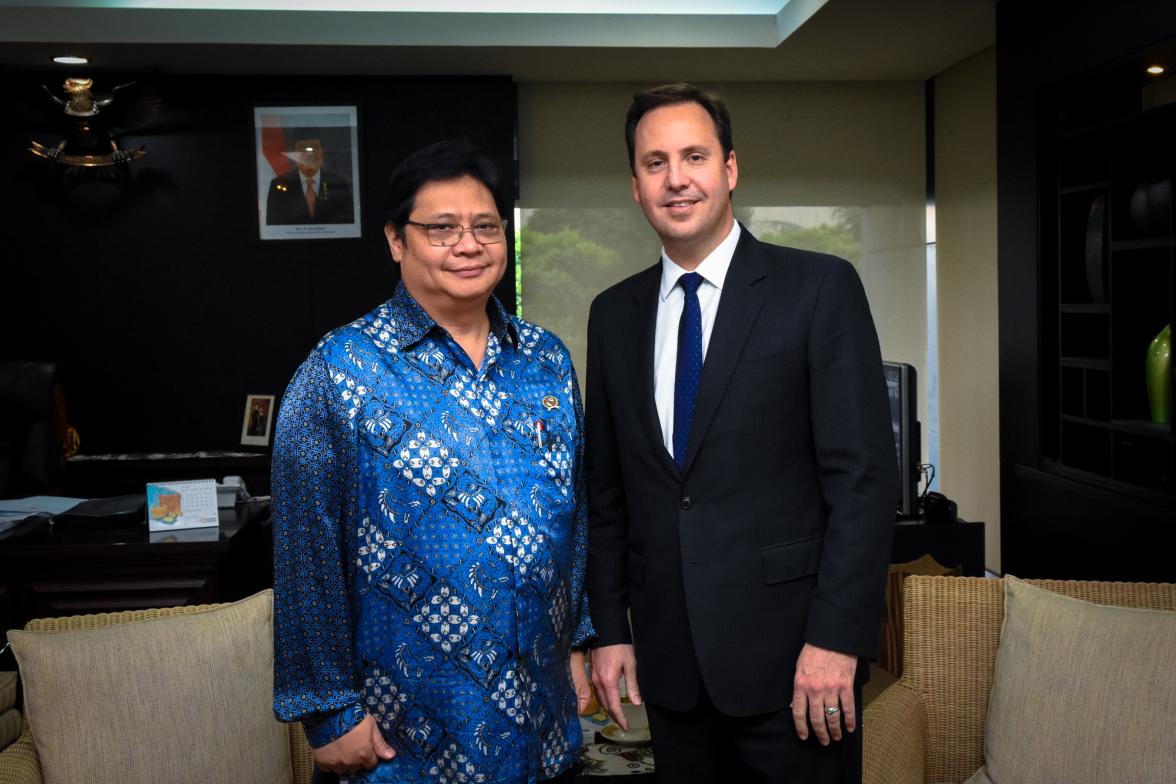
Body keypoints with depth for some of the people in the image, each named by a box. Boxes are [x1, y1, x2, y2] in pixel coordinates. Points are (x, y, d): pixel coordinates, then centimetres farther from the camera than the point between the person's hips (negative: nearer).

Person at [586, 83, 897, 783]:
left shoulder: (820, 288, -5)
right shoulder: (614, 314, 8)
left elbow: (864, 476, -9)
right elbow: (606, 489, 11)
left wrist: (835, 639, -14)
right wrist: (610, 628, 7)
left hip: (790, 648, -4)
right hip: (669, 657, 4)